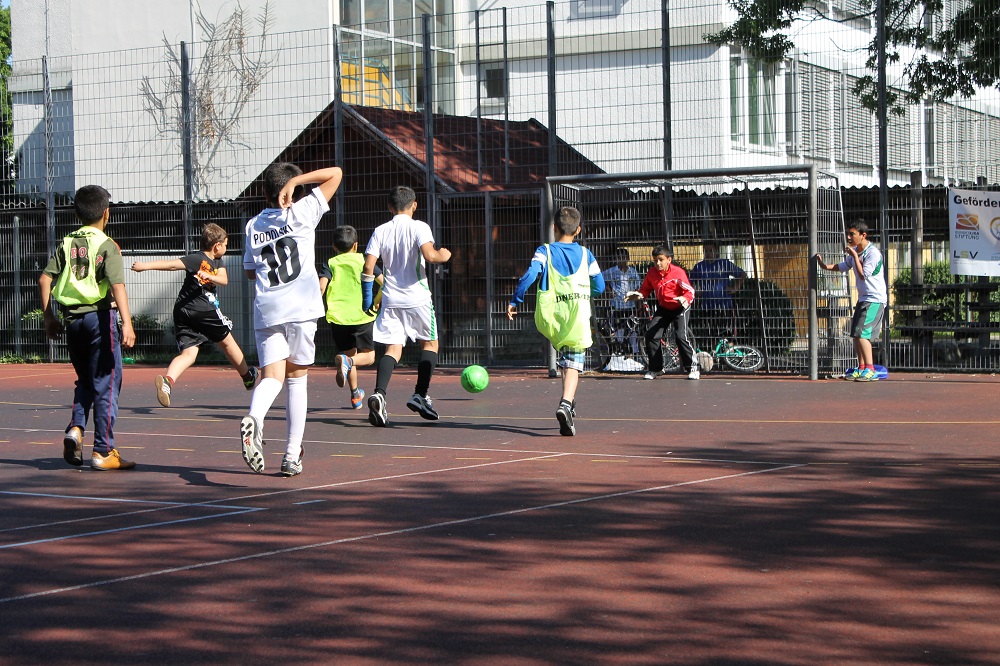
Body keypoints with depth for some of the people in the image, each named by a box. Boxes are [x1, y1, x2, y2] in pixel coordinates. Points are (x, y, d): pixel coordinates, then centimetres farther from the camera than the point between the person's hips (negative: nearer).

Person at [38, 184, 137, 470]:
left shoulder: (66, 244, 8)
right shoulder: (107, 245, -6)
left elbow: (45, 279, 4)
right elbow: (117, 285, -17)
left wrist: (49, 317, 11)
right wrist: (127, 323, -23)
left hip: (73, 319, 5)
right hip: (100, 317, -5)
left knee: (85, 381, 21)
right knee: (106, 384, 1)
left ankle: (75, 428, -1)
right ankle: (103, 452, 2)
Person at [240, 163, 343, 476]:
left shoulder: (253, 225, 14)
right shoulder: (302, 213, 4)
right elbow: (335, 173, 6)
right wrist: (295, 180, -1)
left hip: (265, 310, 2)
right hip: (301, 308, -2)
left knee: (272, 378, -3)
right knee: (297, 378, 10)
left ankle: (254, 418, -37)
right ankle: (292, 456, 9)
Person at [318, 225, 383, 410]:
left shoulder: (330, 264, 6)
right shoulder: (363, 261, 5)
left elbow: (321, 286, -10)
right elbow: (383, 282, -1)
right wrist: (377, 301, 13)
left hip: (337, 317, 2)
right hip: (362, 316, -2)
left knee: (350, 353, 17)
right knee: (368, 355, 9)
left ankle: (355, 395, 18)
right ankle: (346, 360, -23)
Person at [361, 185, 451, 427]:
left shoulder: (380, 231, 5)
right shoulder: (419, 227, -5)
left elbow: (368, 266, -1)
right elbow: (429, 255, -21)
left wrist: (367, 295, 11)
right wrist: (443, 255, 1)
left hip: (390, 299, 3)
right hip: (417, 297, -3)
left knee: (392, 349, 2)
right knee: (430, 343, 15)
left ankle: (379, 393, -22)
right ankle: (420, 396, 5)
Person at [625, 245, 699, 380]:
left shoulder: (678, 272, -21)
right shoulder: (652, 273, -6)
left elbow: (690, 291, -20)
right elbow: (646, 288, 5)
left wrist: (685, 299, -40)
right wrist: (639, 295, -17)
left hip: (680, 308, -6)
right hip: (663, 308, 6)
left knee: (682, 336, -20)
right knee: (651, 335, -3)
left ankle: (693, 368, -7)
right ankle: (653, 369, 11)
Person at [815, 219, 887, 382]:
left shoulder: (873, 253, -18)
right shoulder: (855, 251, 9)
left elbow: (863, 275, -21)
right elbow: (843, 266, 23)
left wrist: (855, 256, -19)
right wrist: (825, 265, 9)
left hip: (875, 300, -9)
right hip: (863, 299, 9)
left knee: (862, 333, -19)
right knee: (856, 335, 10)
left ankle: (870, 370, -21)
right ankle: (861, 369, 18)